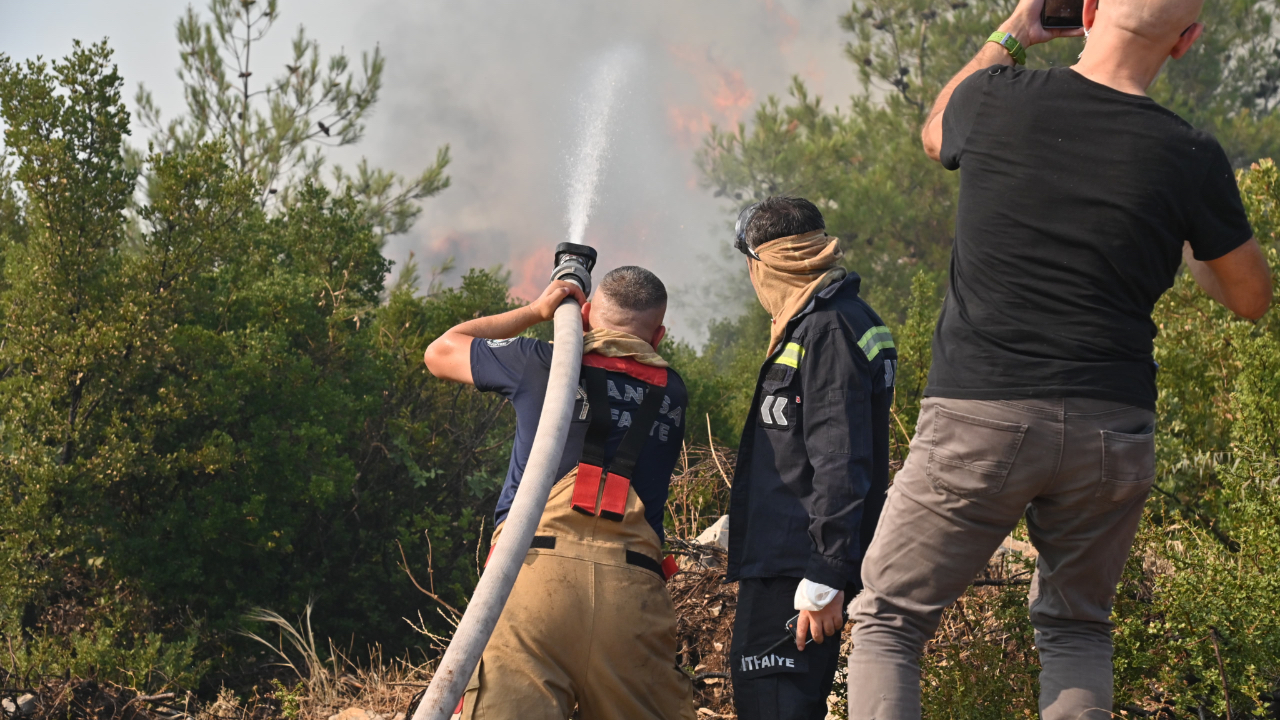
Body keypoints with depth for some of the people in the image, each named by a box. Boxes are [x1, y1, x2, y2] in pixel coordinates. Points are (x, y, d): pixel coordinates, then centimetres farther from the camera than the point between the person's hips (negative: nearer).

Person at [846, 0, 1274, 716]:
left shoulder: (998, 98, -4)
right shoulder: (1190, 156, -4)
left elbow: (936, 135, 23)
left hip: (976, 420, -1)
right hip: (1112, 433, 1)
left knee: (888, 622, 8)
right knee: (1076, 630, 20)